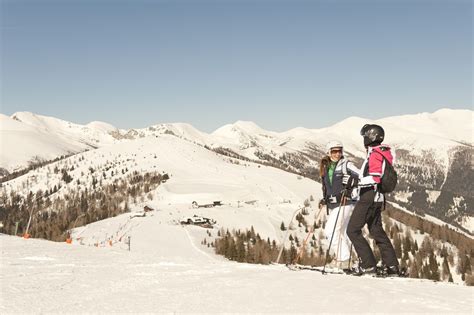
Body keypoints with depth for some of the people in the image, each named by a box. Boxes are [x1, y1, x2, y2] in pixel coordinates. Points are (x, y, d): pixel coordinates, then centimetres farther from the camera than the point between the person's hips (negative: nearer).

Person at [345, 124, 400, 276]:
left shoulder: (375, 154, -15)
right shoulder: (382, 153, 16)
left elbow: (375, 178, -25)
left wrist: (356, 182, -30)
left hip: (369, 197, -10)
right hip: (376, 197, 10)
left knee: (353, 230, -7)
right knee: (377, 230, 17)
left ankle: (368, 264, -8)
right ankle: (392, 265, 18)